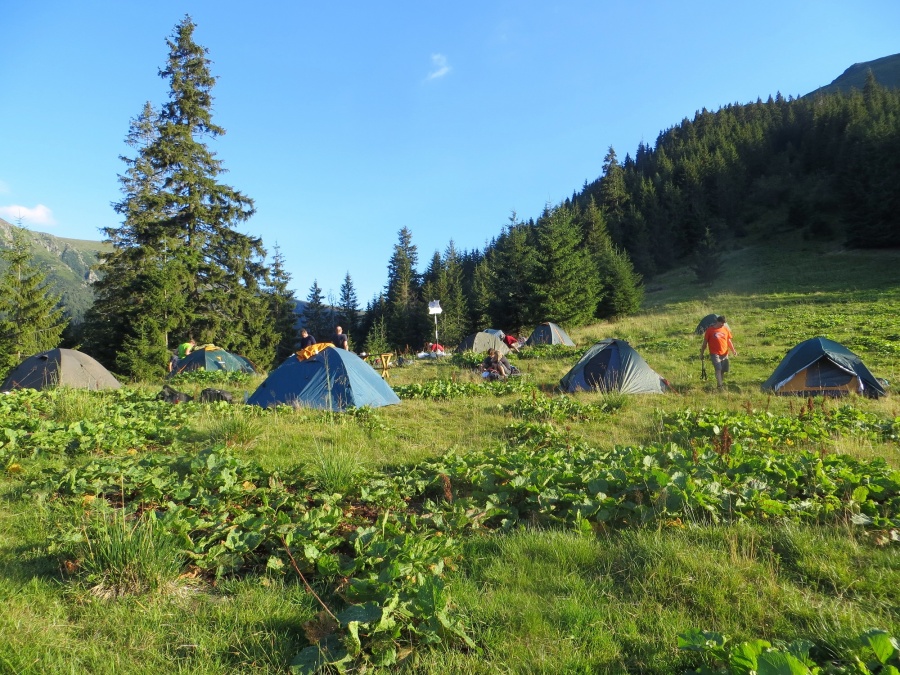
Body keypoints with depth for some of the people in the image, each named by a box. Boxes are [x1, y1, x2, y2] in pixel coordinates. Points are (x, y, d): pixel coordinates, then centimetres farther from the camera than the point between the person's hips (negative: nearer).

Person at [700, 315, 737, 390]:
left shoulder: (726, 329, 9)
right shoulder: (710, 330, -4)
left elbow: (729, 341, 16)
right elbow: (705, 342, 1)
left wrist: (733, 350, 3)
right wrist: (701, 353, 3)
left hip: (724, 354, 5)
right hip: (715, 354, -5)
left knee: (723, 370, 8)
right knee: (718, 369, -17)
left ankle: (722, 384, 22)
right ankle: (720, 386, -21)